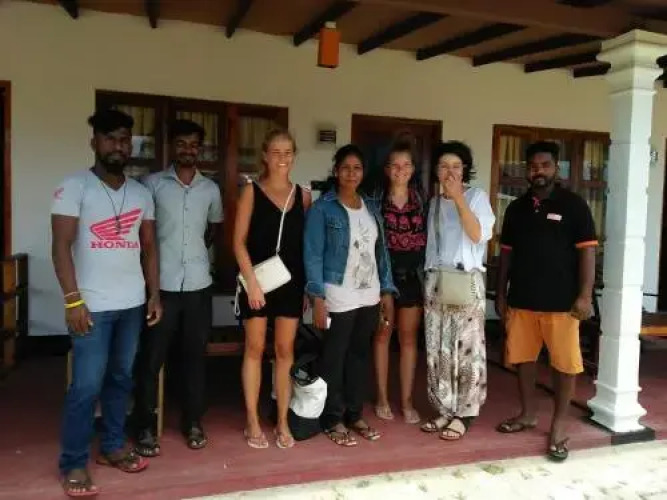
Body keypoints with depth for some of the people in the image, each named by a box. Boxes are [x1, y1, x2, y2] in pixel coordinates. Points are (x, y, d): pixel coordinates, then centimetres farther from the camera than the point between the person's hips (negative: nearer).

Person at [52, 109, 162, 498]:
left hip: (132, 304, 5)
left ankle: (113, 447, 27)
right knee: (87, 386, -1)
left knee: (121, 378, 12)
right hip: (92, 305, -5)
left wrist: (155, 293, 8)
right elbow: (62, 246, -9)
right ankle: (74, 464, 13)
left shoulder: (141, 193, 10)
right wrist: (73, 300, -16)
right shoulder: (74, 187, -4)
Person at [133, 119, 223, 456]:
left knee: (196, 355, 10)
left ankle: (193, 423, 24)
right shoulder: (152, 184, -1)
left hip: (198, 283, 3)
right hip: (161, 284, -2)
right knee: (151, 357, 3)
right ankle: (145, 428, 17)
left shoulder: (211, 189, 8)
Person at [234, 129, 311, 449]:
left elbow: (308, 242, 8)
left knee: (285, 351, 8)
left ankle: (283, 422, 19)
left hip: (291, 281, 3)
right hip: (258, 280, -2)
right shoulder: (252, 191, -1)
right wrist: (251, 281, -13)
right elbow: (239, 241, -5)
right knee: (255, 349, 6)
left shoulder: (302, 195, 7)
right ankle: (253, 423, 18)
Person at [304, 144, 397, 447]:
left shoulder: (371, 207, 12)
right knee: (334, 357, 3)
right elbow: (313, 255, -9)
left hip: (369, 296, 5)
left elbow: (381, 251, 13)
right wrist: (317, 298, -16)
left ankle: (355, 414, 26)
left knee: (360, 355, 13)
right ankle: (333, 420, 17)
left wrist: (387, 290, 7)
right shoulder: (322, 207, -4)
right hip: (338, 297, -5)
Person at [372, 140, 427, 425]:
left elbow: (428, 239, 6)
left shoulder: (422, 200, 5)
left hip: (412, 275, 2)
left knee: (409, 338, 7)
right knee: (382, 335, 8)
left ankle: (406, 401, 18)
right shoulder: (377, 199, -1)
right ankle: (382, 398, 20)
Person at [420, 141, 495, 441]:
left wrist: (458, 198, -18)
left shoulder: (477, 196, 0)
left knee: (467, 348, -3)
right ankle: (444, 409, 17)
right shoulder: (434, 202, 15)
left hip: (467, 280, -5)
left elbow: (478, 235, -14)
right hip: (436, 280, 5)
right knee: (437, 349, 6)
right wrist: (430, 277, 11)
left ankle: (464, 414, 8)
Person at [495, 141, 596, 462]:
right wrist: (501, 293, 9)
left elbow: (587, 251, -6)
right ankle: (528, 414, 29)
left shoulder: (573, 205, -3)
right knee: (522, 358, 12)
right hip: (521, 299, 4)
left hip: (561, 301, -4)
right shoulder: (516, 208, 10)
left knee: (565, 364, 2)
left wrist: (585, 295, -13)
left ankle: (558, 426, 16)